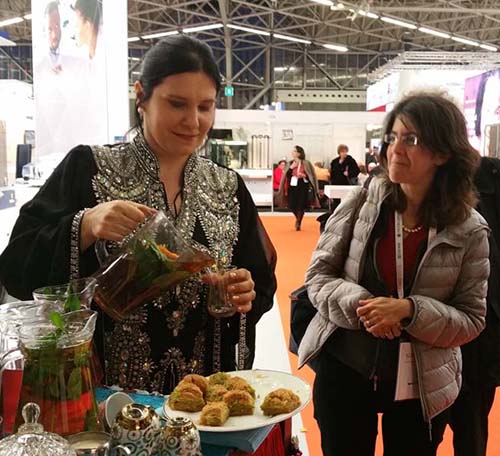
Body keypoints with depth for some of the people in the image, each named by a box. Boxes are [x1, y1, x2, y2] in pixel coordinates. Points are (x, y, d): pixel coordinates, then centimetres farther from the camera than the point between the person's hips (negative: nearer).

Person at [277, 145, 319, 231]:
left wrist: (304, 176, -19)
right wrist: (291, 167, -8)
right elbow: (286, 175, 6)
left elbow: (311, 176, -1)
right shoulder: (290, 163, 11)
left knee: (301, 206, -5)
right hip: (292, 186, 3)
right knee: (292, 206, 0)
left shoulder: (306, 163, -2)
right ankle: (298, 219, 29)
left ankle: (298, 222, 15)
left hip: (303, 186, -3)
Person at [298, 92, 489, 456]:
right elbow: (318, 276, -4)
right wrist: (359, 304, -22)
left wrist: (410, 311, -22)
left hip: (421, 386, 0)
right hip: (343, 371, 1)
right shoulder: (361, 203, -6)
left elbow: (472, 320, -6)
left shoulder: (468, 230, -8)